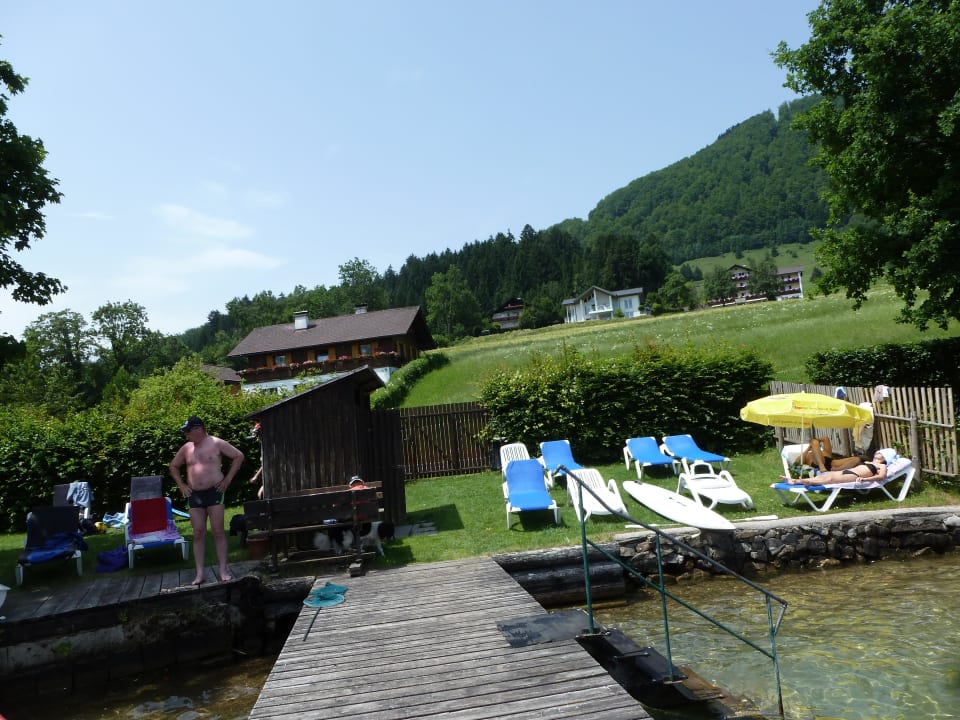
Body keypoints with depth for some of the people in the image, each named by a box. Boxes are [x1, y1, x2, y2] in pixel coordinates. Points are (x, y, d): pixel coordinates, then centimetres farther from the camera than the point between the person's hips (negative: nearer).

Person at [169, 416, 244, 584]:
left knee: (218, 532, -3)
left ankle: (223, 571, 2)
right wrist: (181, 485, 11)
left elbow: (239, 456, -2)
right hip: (194, 495, 4)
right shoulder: (186, 448, 9)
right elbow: (174, 466, 24)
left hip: (214, 492, -4)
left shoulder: (216, 443, -5)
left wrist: (228, 479, -5)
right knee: (198, 534, 3)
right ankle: (199, 574, 6)